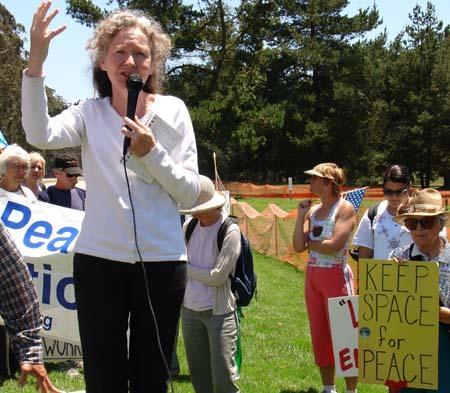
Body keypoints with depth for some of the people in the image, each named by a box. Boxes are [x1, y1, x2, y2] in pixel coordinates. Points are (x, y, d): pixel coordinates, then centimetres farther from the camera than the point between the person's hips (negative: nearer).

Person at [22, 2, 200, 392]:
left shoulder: (173, 110, 1)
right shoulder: (90, 113, 2)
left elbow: (191, 194, -2)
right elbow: (40, 135, -20)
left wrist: (152, 152, -17)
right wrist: (36, 60, -27)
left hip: (162, 261, 0)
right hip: (98, 260, 0)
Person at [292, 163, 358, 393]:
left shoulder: (344, 208, -10)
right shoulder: (312, 210, 10)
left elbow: (334, 245, -21)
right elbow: (298, 246, 3)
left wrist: (309, 243, -5)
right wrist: (300, 216, -2)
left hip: (336, 276, -7)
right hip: (312, 276, 7)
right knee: (319, 335, 13)